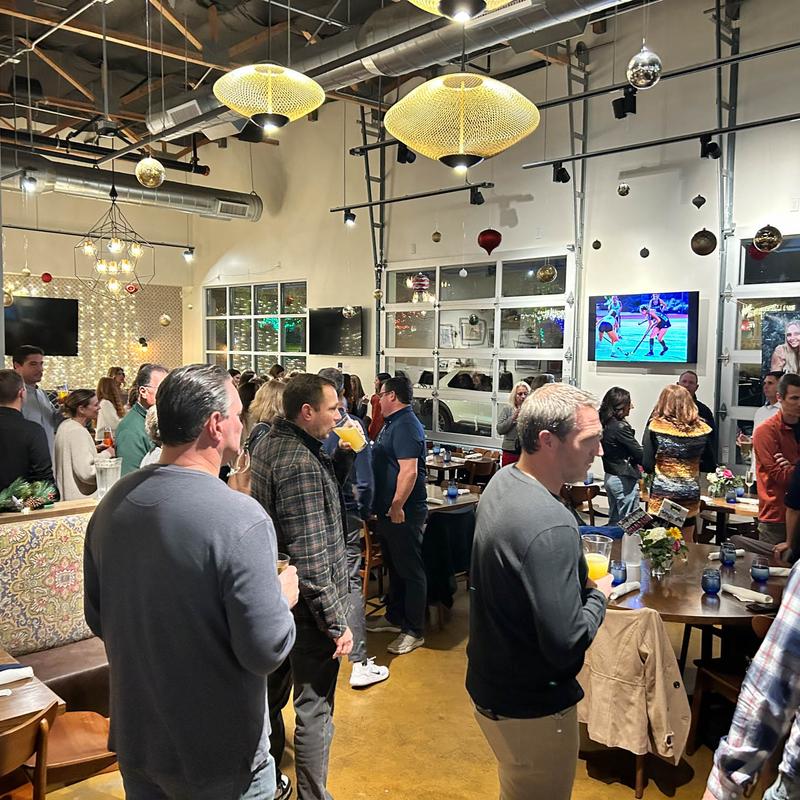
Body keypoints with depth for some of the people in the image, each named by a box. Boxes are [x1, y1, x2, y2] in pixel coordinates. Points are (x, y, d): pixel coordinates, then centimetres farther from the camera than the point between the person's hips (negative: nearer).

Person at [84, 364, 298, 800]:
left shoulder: (112, 502, -5)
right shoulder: (241, 518, -27)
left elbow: (97, 618, 6)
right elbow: (265, 650, -24)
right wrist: (284, 596, -5)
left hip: (133, 737, 6)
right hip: (218, 756, -6)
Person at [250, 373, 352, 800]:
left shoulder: (268, 444, 5)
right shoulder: (302, 465, -26)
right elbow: (310, 556, -27)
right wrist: (336, 621, -22)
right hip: (307, 604, -11)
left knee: (270, 693, 24)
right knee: (314, 709, 4)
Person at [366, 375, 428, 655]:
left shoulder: (406, 426, -19)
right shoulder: (393, 423, 14)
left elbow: (409, 470, -28)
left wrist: (397, 506, -27)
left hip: (403, 512, -11)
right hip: (388, 509, 11)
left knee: (410, 570, 0)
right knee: (394, 566, 21)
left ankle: (414, 632, 9)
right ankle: (394, 617, 36)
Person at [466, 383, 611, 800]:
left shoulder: (502, 483, -2)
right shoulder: (551, 525, -32)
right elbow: (565, 644, -31)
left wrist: (577, 569, 1)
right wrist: (599, 594, -14)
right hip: (531, 710, -8)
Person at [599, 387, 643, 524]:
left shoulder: (605, 424, 5)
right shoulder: (620, 427, -21)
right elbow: (638, 453, -15)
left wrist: (635, 463, 6)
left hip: (609, 476, 9)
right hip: (624, 479, -9)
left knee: (614, 519, 19)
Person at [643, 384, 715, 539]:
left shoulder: (655, 427, -10)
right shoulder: (702, 429, 0)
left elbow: (647, 466, -12)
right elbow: (711, 466, 7)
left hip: (661, 497, -4)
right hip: (690, 497, 4)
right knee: (687, 545, 19)